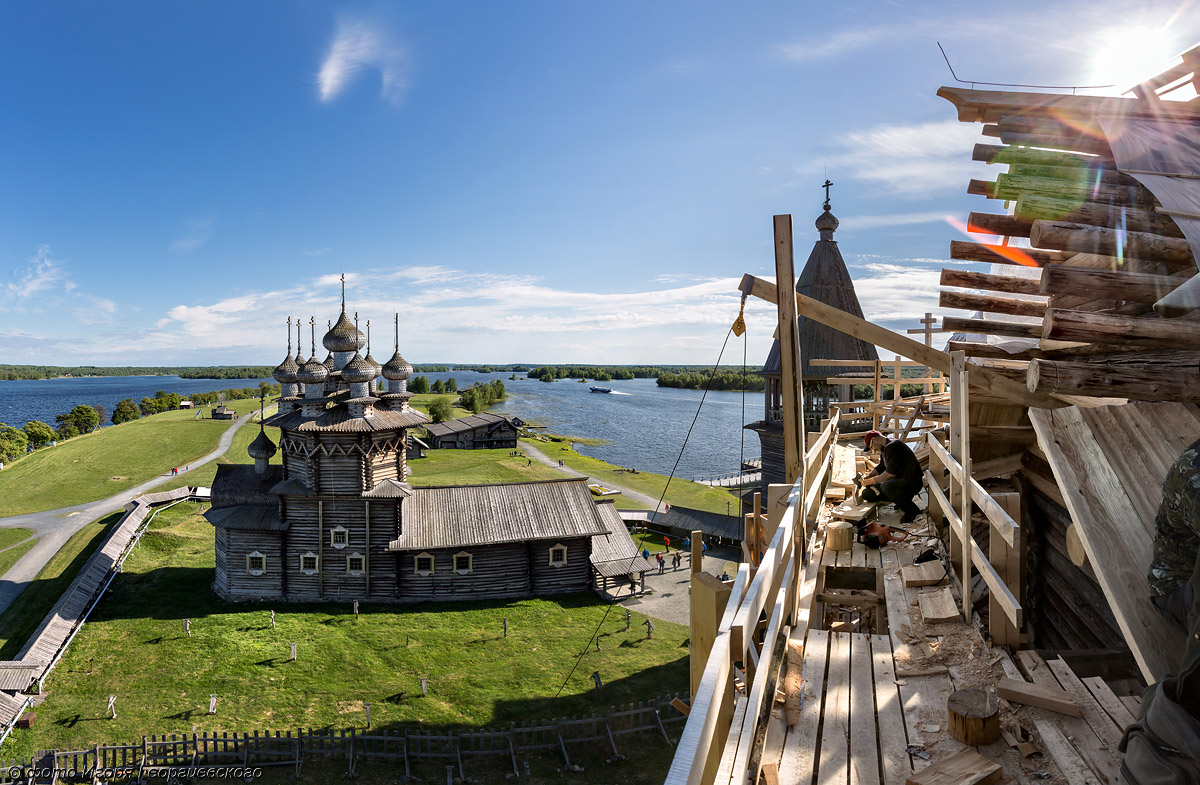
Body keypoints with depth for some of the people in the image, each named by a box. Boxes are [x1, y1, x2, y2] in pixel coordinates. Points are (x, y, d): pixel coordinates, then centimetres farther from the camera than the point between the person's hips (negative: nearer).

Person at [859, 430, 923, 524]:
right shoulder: (884, 449, 13)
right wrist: (867, 477, 8)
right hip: (898, 481, 10)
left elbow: (891, 473, -26)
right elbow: (880, 468, 24)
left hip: (911, 483, -10)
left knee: (886, 486, -39)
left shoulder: (892, 446, -20)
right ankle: (902, 502, 11)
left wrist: (871, 481, -17)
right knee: (867, 493, 3)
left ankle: (912, 509, -16)